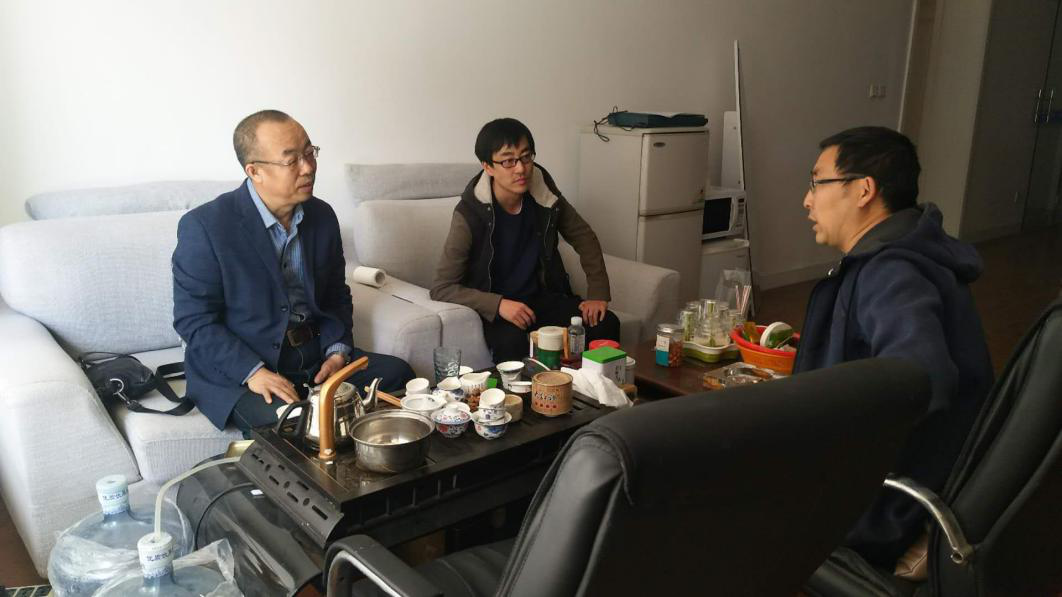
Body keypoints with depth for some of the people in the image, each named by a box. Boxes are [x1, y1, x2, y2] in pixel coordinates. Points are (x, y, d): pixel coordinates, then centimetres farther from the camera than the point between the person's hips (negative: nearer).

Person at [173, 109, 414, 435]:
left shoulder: (322, 215, 6)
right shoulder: (204, 226, -12)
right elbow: (193, 319, -10)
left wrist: (337, 351, -4)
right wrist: (253, 372, -22)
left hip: (317, 357, 6)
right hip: (236, 371, -6)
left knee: (397, 373, -13)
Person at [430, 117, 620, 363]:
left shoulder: (545, 195, -8)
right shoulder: (470, 214, -20)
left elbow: (584, 237, 8)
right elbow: (441, 288, -18)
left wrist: (598, 293, -3)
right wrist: (499, 304, -31)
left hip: (544, 296, 4)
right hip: (495, 306, -4)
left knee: (605, 323, -18)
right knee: (511, 340, -36)